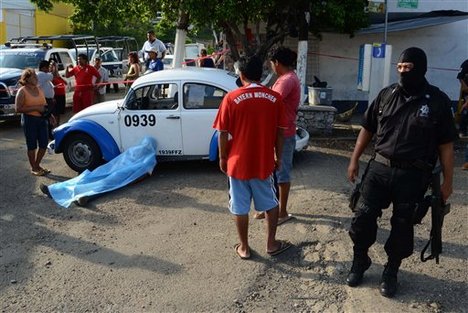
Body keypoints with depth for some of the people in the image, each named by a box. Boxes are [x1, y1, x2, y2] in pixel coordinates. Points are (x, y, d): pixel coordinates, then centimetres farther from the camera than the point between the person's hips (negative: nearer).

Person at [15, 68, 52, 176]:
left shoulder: (39, 89, 11)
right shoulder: (22, 91, -9)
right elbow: (18, 109, -16)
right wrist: (36, 108, -20)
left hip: (42, 119, 6)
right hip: (29, 120, -6)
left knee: (44, 144, 9)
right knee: (32, 145, 2)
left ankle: (37, 165, 27)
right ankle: (34, 168, 15)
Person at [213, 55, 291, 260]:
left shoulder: (231, 98, -11)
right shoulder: (275, 98, -4)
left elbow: (223, 133, -7)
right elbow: (279, 132, 1)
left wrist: (222, 158, 6)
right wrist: (278, 157, 13)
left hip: (238, 162, -2)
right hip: (264, 162, 2)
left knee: (240, 207, 12)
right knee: (270, 203, 20)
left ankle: (244, 248, 23)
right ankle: (271, 244, 28)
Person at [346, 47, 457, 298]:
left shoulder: (438, 100, -4)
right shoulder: (387, 94, 4)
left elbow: (445, 145, -1)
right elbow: (367, 129, 11)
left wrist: (447, 181, -2)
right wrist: (354, 160, 10)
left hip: (413, 175, -2)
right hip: (379, 168, 2)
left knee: (402, 226, 8)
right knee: (363, 217, 3)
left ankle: (391, 271, 27)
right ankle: (360, 261, 26)